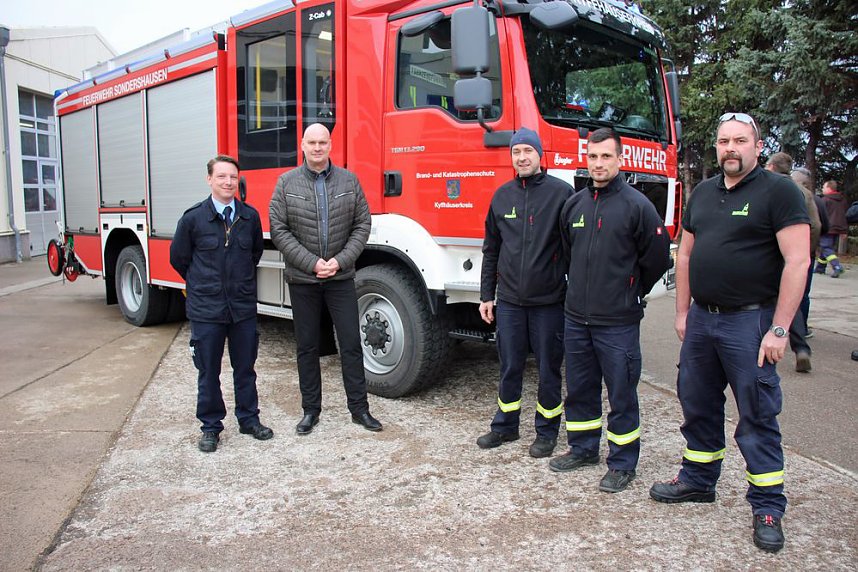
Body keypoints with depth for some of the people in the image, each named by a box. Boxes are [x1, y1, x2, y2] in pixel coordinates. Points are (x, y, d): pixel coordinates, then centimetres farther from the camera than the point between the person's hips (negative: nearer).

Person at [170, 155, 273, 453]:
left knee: (245, 368, 14)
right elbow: (178, 258, 5)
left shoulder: (250, 216, -1)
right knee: (208, 372, 10)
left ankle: (249, 419, 29)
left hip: (244, 307, 2)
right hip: (206, 309, -2)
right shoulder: (193, 218, -7)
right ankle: (211, 426, 24)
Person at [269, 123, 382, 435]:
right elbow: (278, 230, -4)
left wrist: (340, 260, -10)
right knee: (307, 347, 9)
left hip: (341, 278, 0)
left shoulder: (349, 181, 3)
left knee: (351, 343, 3)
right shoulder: (287, 183, 0)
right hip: (302, 280, 0)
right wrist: (312, 263, -12)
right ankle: (311, 410, 21)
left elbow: (362, 225, 1)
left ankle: (359, 408, 15)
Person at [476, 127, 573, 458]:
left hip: (549, 300, -3)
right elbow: (491, 250, 12)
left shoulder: (561, 192, -4)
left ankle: (547, 431, 26)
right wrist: (486, 295, 10)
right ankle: (505, 426, 30)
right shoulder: (502, 195, 7)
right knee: (509, 368, 13)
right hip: (509, 300, 3)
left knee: (548, 370, 9)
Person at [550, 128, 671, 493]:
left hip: (618, 321, -5)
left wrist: (631, 293, 5)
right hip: (576, 317, 6)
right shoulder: (574, 204, 8)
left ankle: (623, 463, 20)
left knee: (621, 395, 6)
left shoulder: (636, 205, -8)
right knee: (579, 389, 17)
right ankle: (583, 448, 34)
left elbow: (657, 257, -4)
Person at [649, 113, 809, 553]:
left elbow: (797, 261, -13)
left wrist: (779, 329, -17)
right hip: (701, 319, 6)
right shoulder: (702, 193, 12)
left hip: (749, 322, -6)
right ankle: (698, 480, 33)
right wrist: (682, 312, 11)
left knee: (757, 416, 2)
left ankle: (768, 505, 16)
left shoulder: (778, 191, -7)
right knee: (697, 405, 15)